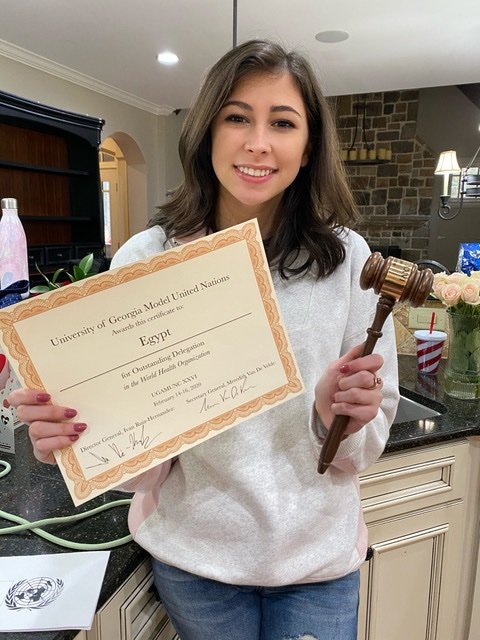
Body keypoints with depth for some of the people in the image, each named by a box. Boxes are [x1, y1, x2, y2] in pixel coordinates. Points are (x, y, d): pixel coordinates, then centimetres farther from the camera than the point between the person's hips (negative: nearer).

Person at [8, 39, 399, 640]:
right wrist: (73, 436, -29)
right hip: (194, 553, 0)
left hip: (318, 556, 1)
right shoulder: (146, 258, -14)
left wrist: (341, 419, -26)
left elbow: (366, 445, -5)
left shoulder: (346, 258, -12)